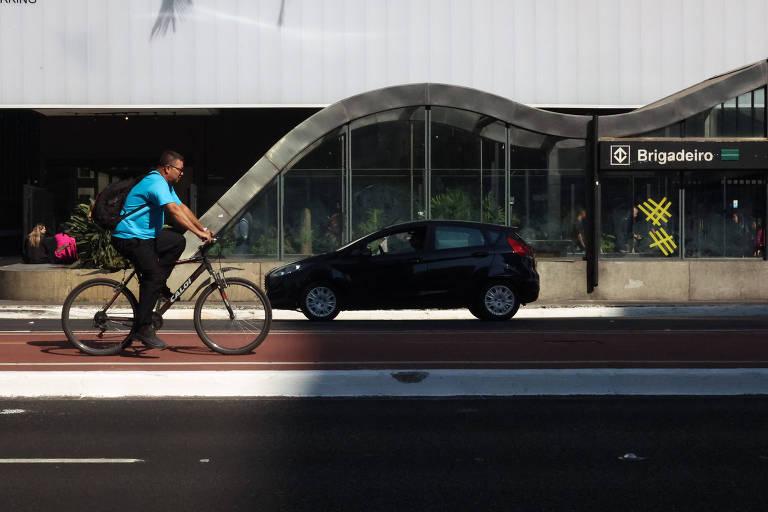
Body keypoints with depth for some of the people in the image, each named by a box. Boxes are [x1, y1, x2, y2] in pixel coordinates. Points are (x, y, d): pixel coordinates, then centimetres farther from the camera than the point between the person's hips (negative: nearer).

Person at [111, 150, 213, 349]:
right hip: (130, 238, -10)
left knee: (178, 241, 4)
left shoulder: (164, 184, 15)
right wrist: (198, 233, -31)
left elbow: (183, 208, 14)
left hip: (146, 236, 10)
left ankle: (157, 284, 6)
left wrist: (203, 228, 6)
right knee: (153, 276, -17)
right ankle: (143, 329, -15)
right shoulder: (156, 183, -19)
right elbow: (174, 211, -29)